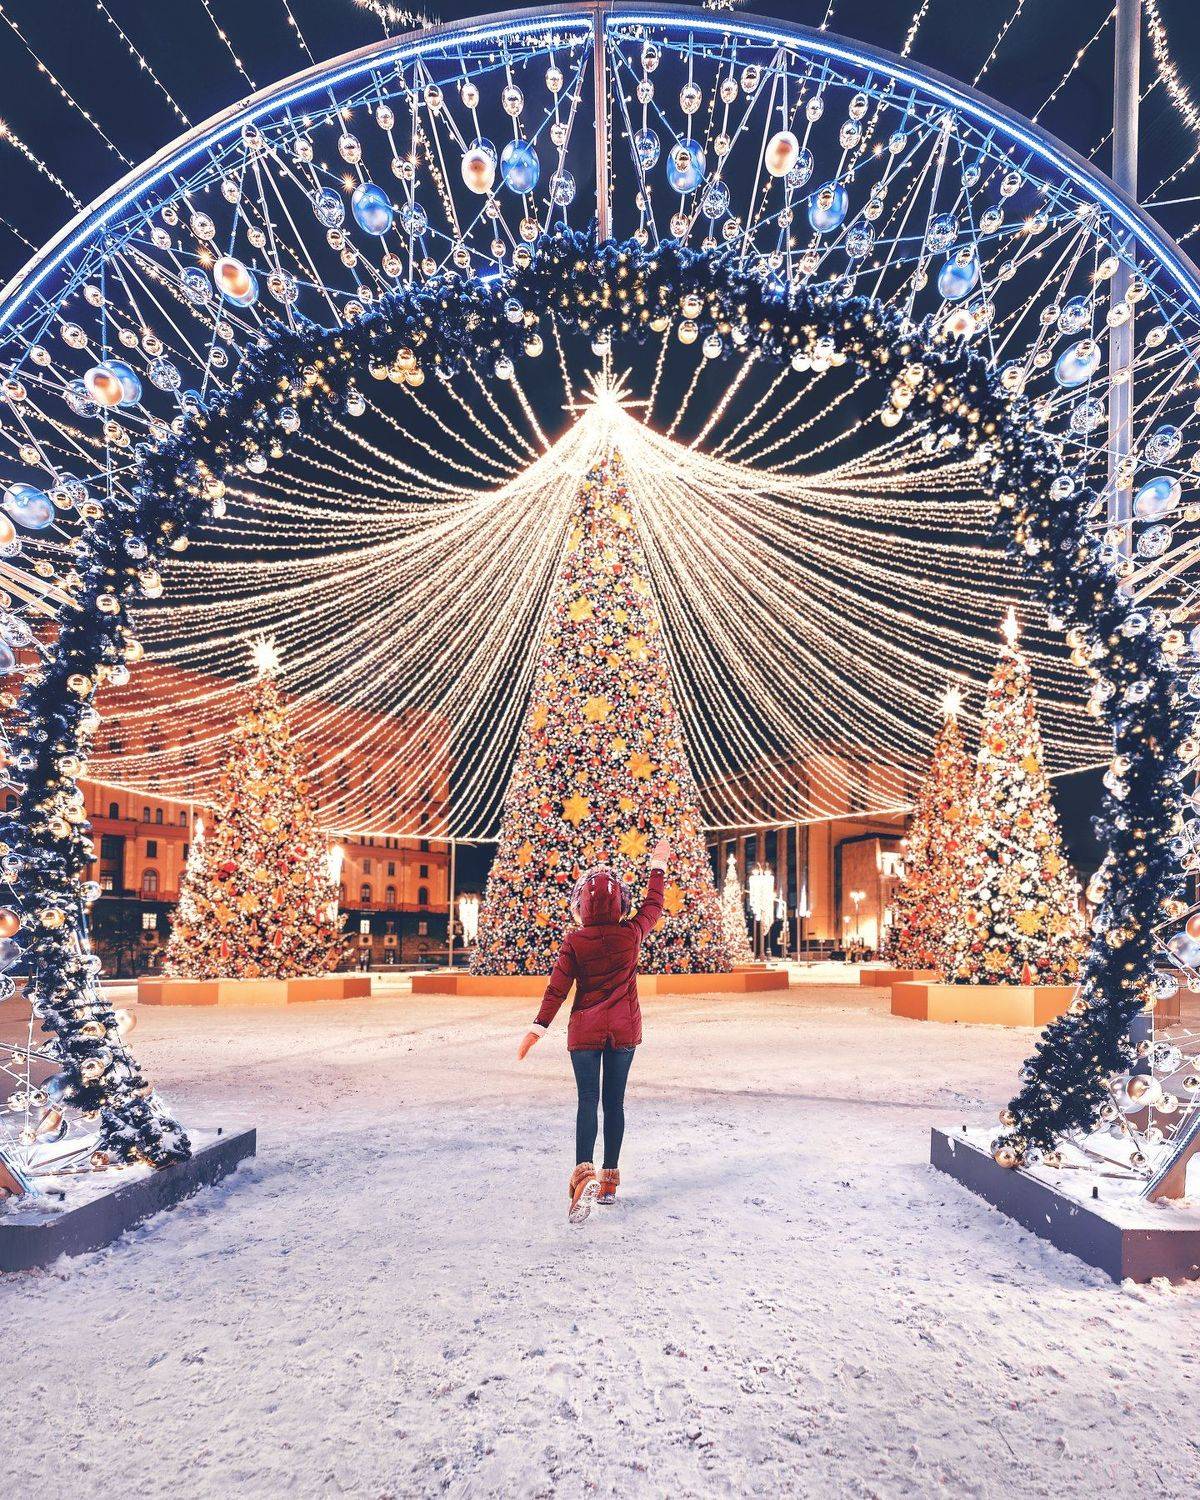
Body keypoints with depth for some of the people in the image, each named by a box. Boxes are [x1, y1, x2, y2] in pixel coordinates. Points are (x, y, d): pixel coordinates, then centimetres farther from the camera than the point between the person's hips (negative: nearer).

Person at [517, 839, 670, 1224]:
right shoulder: (631, 933, -5)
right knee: (614, 1101, 10)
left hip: (585, 1029, -2)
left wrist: (538, 1027, -7)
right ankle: (609, 1179, 16)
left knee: (588, 1100, -2)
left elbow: (557, 989, -11)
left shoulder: (574, 941, -10)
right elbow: (654, 904, 12)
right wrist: (658, 865, 23)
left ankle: (584, 1173, -22)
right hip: (624, 1029, 2)